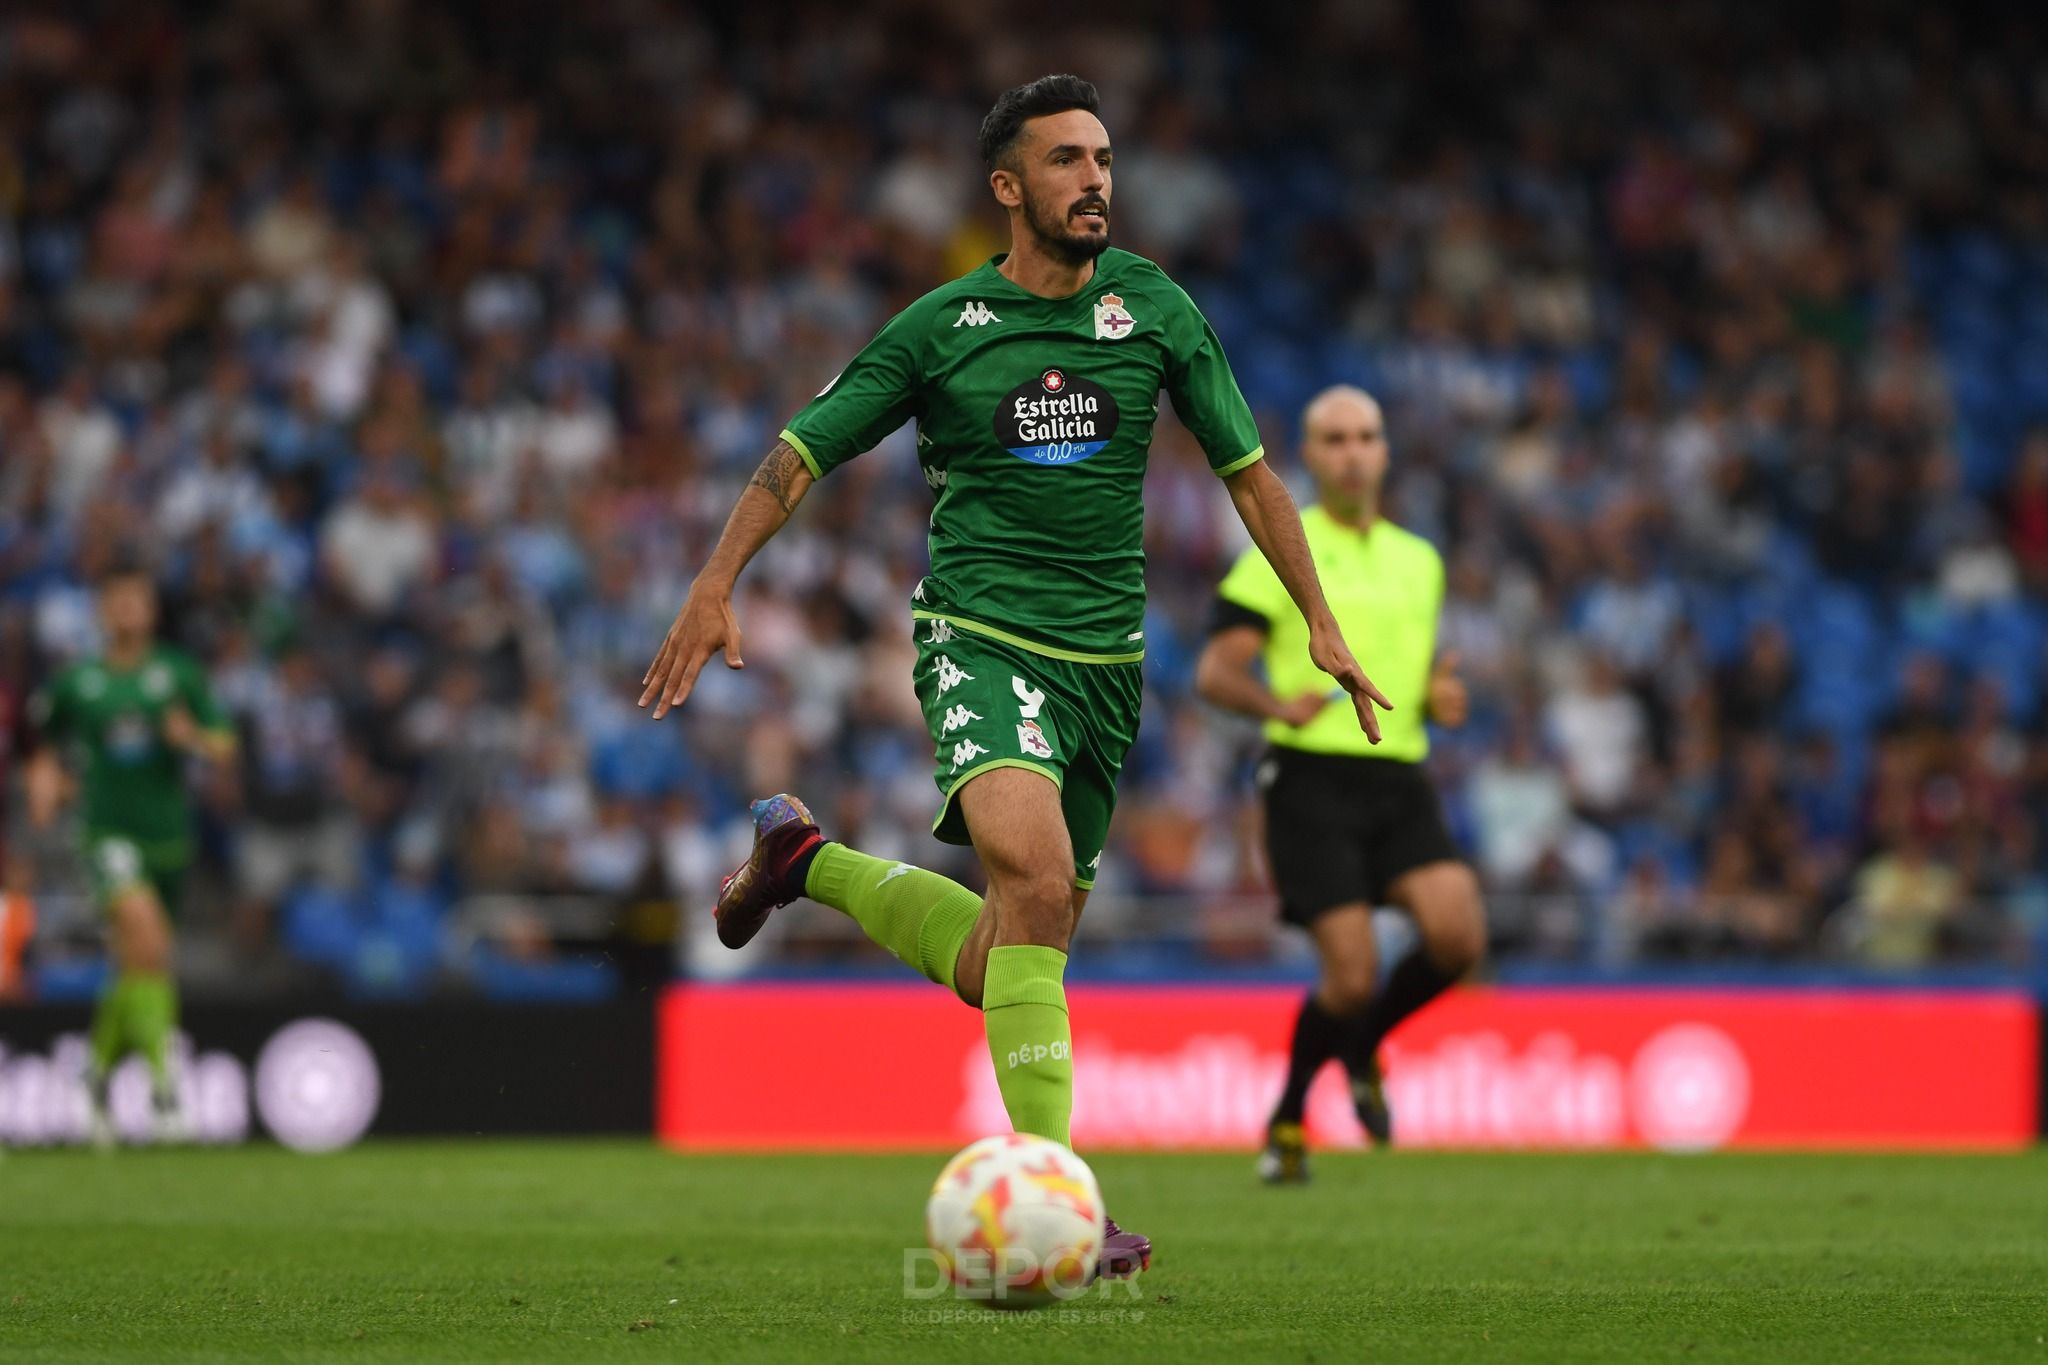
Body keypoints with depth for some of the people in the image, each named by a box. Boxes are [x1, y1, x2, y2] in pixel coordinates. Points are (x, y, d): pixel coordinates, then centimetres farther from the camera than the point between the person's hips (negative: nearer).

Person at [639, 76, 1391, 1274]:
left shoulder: (1154, 307, 6)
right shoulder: (943, 326, 0)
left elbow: (1247, 468, 14)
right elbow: (802, 455, 6)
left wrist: (1321, 621, 9)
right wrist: (716, 585, -5)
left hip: (1107, 659, 4)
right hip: (983, 635, -4)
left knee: (1002, 966, 7)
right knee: (1036, 873, -29)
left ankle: (809, 861, 33)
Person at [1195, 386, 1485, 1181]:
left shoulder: (1419, 560, 18)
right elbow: (1215, 671, -5)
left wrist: (1441, 698, 5)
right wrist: (1278, 704, -25)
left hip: (1399, 780, 5)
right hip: (1313, 780, -5)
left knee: (1458, 934, -19)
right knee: (1352, 977, -14)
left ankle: (1364, 1045, 12)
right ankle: (1289, 1116, 14)